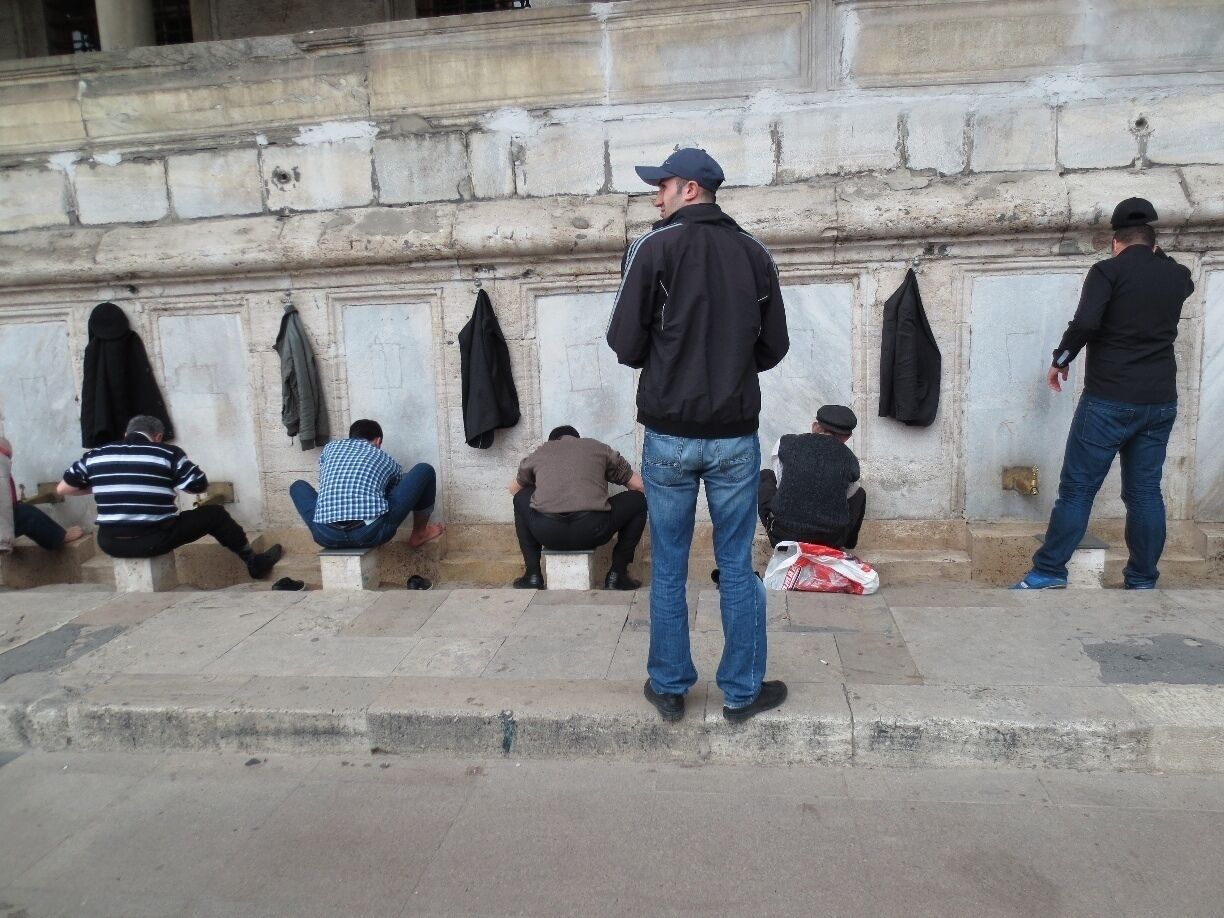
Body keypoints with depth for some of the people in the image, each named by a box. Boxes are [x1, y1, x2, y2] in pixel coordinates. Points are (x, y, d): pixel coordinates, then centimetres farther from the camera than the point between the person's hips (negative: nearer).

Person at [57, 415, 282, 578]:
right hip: (154, 540, -4)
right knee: (215, 514, 16)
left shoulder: (94, 456, 7)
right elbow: (200, 486, 1)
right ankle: (255, 563, 29)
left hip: (110, 543, 4)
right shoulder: (167, 453, -2)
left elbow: (62, 488, 15)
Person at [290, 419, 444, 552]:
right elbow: (396, 495, 39)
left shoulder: (330, 447, 26)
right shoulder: (387, 460, 22)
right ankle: (419, 534, 35)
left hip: (327, 535, 3)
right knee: (424, 470, 16)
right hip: (371, 532, -2)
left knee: (297, 486, 34)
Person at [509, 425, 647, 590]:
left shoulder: (539, 453, 26)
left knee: (521, 498, 34)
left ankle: (533, 574, 26)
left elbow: (513, 488, 42)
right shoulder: (599, 448, 24)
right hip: (592, 532, -2)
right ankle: (616, 575, 19)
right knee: (638, 500, 24)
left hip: (546, 534, 2)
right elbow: (639, 485, 26)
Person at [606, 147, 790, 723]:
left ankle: (669, 688, 22)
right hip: (735, 435, 3)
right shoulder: (754, 253, 5)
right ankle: (742, 691, 20)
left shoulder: (655, 247, -6)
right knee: (737, 567, 11)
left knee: (668, 569, 10)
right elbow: (773, 347, 7)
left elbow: (625, 343, -9)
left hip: (669, 433, -2)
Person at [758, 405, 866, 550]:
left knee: (765, 475, 23)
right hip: (831, 542, 1)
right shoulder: (850, 460, 0)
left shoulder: (787, 442, -1)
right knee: (859, 493, 28)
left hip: (782, 536, -1)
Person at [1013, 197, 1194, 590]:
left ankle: (1048, 572, 3)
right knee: (1145, 491, 10)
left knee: (1077, 488, -1)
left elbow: (1085, 323, -19)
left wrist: (1060, 360, -4)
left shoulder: (1108, 270, -6)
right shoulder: (1177, 276, 11)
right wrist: (1156, 253, 45)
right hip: (1161, 402, 5)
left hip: (1110, 400, -5)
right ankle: (1143, 581, 15)